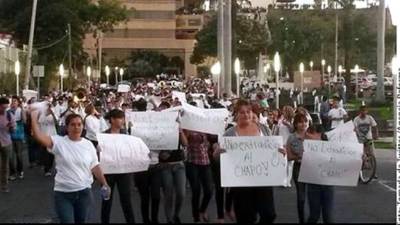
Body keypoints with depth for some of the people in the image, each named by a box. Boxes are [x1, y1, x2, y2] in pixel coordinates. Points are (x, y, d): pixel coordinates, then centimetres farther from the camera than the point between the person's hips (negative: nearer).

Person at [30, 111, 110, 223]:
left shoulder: (88, 144, 2)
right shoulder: (59, 142, -7)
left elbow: (95, 167, 5)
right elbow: (38, 136, -20)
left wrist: (105, 184, 0)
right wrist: (34, 117, -23)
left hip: (84, 192, 3)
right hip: (63, 193, -3)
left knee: (81, 221, 15)